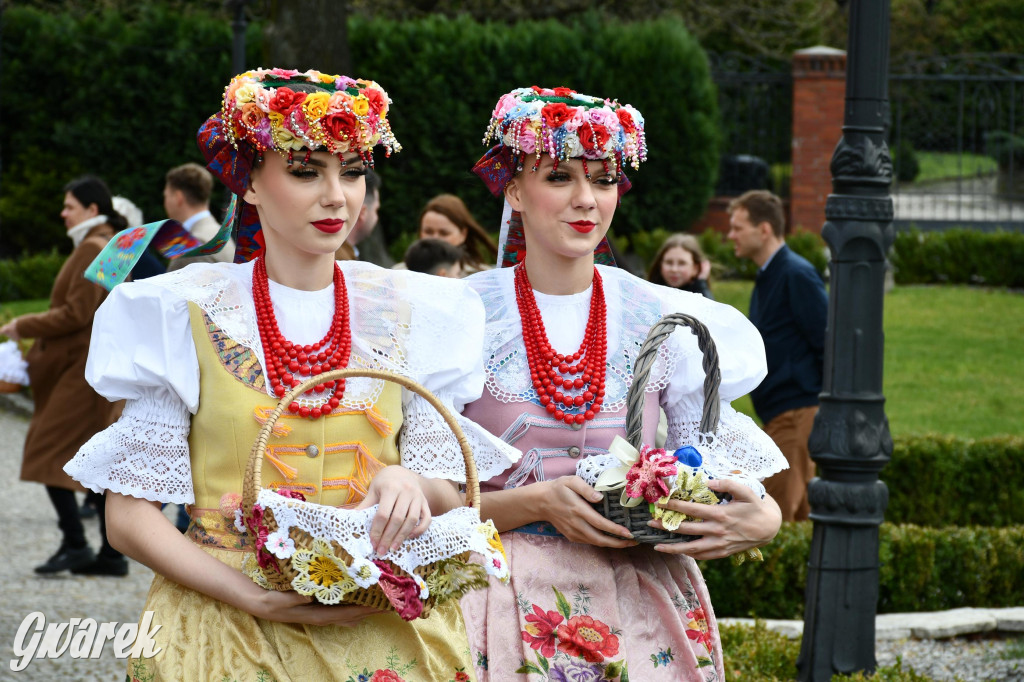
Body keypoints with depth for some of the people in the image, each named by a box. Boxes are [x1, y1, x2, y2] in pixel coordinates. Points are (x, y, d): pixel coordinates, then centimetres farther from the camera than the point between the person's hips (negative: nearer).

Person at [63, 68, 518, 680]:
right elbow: (131, 514, -4)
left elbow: (450, 496, 8)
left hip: (385, 632, 2)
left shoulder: (410, 314, 6)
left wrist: (407, 483, -16)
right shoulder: (185, 314, -2)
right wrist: (258, 601, -17)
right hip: (225, 625, -2)